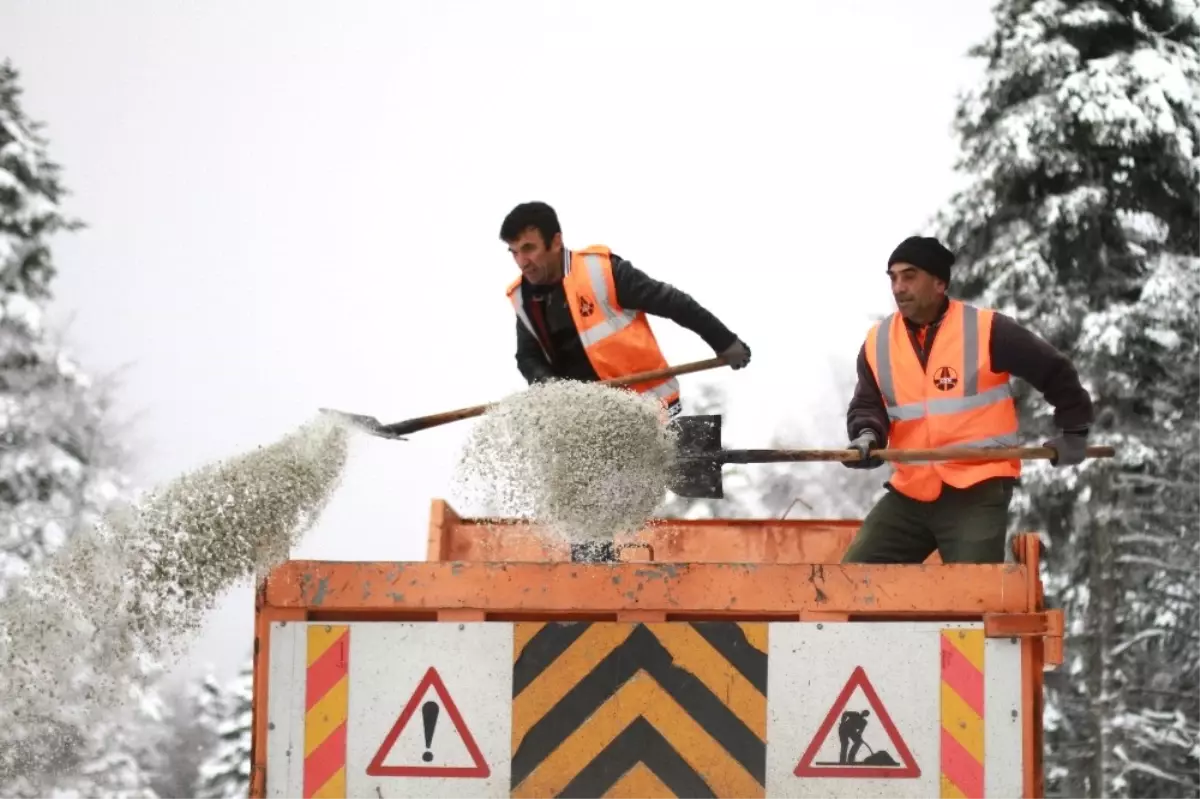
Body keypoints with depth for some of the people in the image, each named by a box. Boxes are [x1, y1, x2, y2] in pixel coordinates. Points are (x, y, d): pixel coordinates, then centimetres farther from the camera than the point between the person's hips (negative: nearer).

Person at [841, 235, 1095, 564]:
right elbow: (867, 406, 8)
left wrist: (1074, 431, 8)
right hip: (909, 494, 5)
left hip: (978, 492, -5)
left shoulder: (986, 330, -7)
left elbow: (1054, 370, 3)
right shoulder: (877, 343, 7)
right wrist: (867, 436, -15)